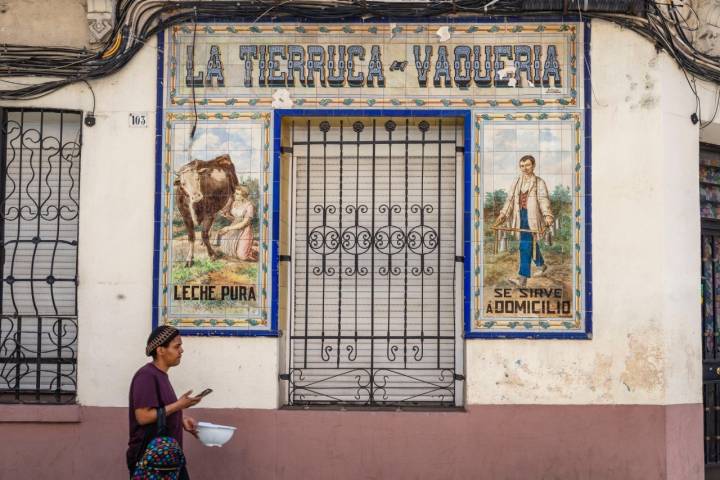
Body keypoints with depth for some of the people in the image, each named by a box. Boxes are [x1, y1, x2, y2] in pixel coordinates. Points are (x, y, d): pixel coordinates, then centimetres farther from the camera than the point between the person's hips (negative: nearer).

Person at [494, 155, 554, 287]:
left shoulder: (539, 183, -3)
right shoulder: (517, 183, 12)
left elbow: (543, 200, -15)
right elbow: (510, 199, 11)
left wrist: (547, 215, -30)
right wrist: (502, 214, -1)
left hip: (532, 216, -6)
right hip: (521, 216, 6)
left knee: (525, 245, -12)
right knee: (532, 244, 18)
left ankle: (523, 278, -13)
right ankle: (541, 265, 41)